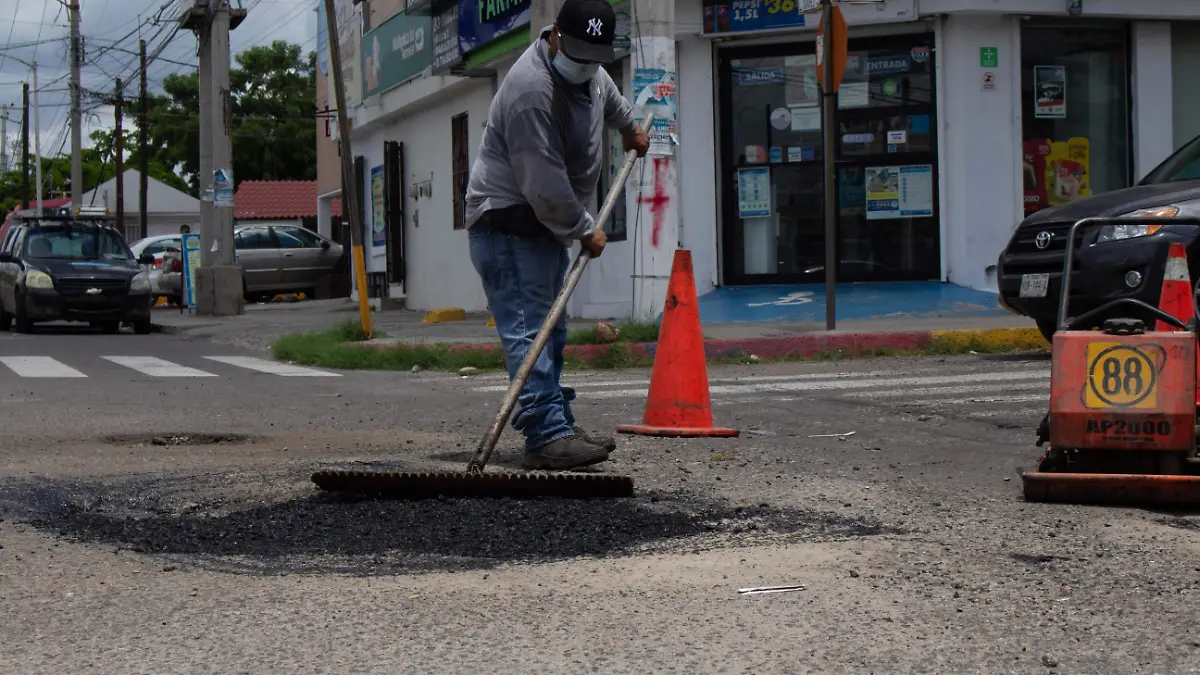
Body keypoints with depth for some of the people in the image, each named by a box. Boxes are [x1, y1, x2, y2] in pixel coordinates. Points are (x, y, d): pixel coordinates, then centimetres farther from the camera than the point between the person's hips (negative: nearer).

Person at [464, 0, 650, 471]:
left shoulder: (589, 72, 6)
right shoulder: (531, 88, -25)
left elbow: (607, 93, 35)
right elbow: (544, 184, -26)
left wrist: (629, 126, 53)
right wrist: (585, 230, -15)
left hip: (550, 222, 10)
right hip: (507, 224, -10)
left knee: (550, 330, 12)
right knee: (528, 330, -16)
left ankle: (557, 428, 18)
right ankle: (548, 436, -24)